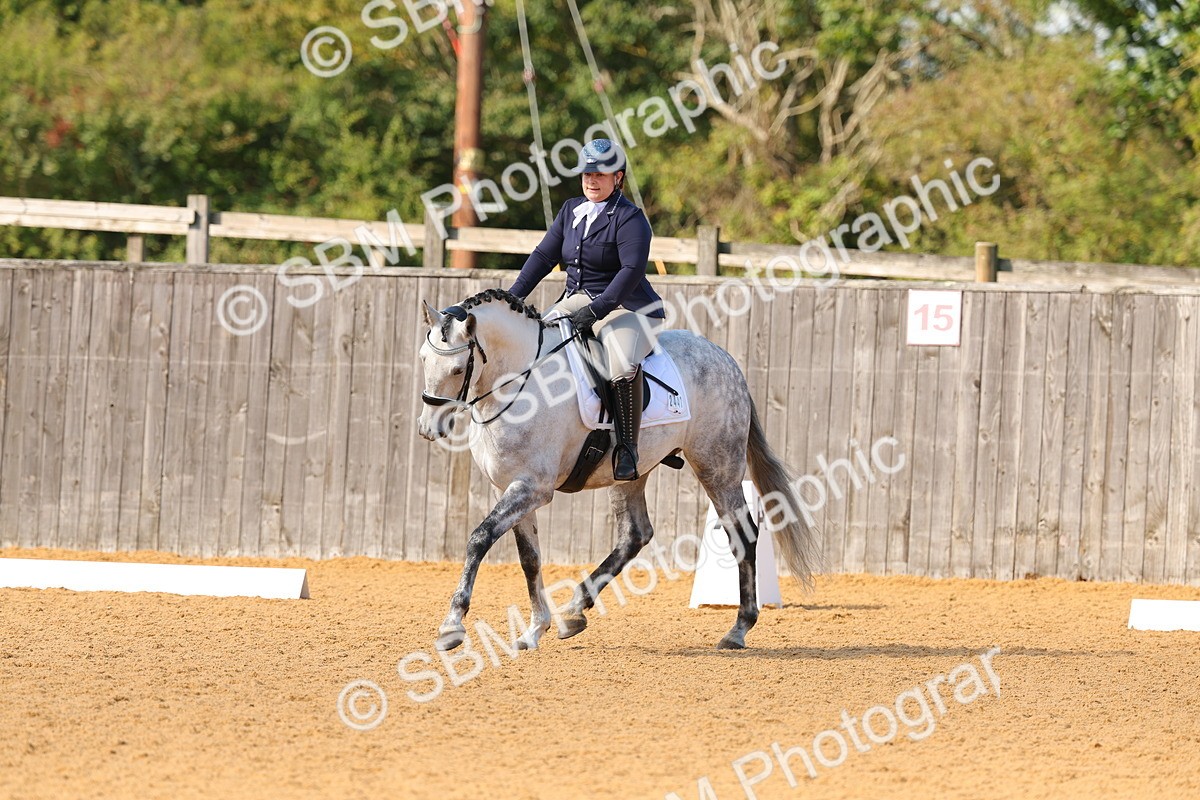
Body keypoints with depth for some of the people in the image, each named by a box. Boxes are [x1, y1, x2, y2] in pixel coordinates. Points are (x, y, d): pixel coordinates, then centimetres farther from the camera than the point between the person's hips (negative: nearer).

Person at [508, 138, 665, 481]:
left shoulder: (629, 218, -12)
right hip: (576, 301, 8)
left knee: (622, 364, -36)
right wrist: (513, 297, -1)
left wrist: (597, 310, -30)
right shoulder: (571, 211, 11)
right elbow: (544, 256, 11)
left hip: (624, 307, -8)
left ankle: (627, 448, -29)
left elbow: (632, 270, -22)